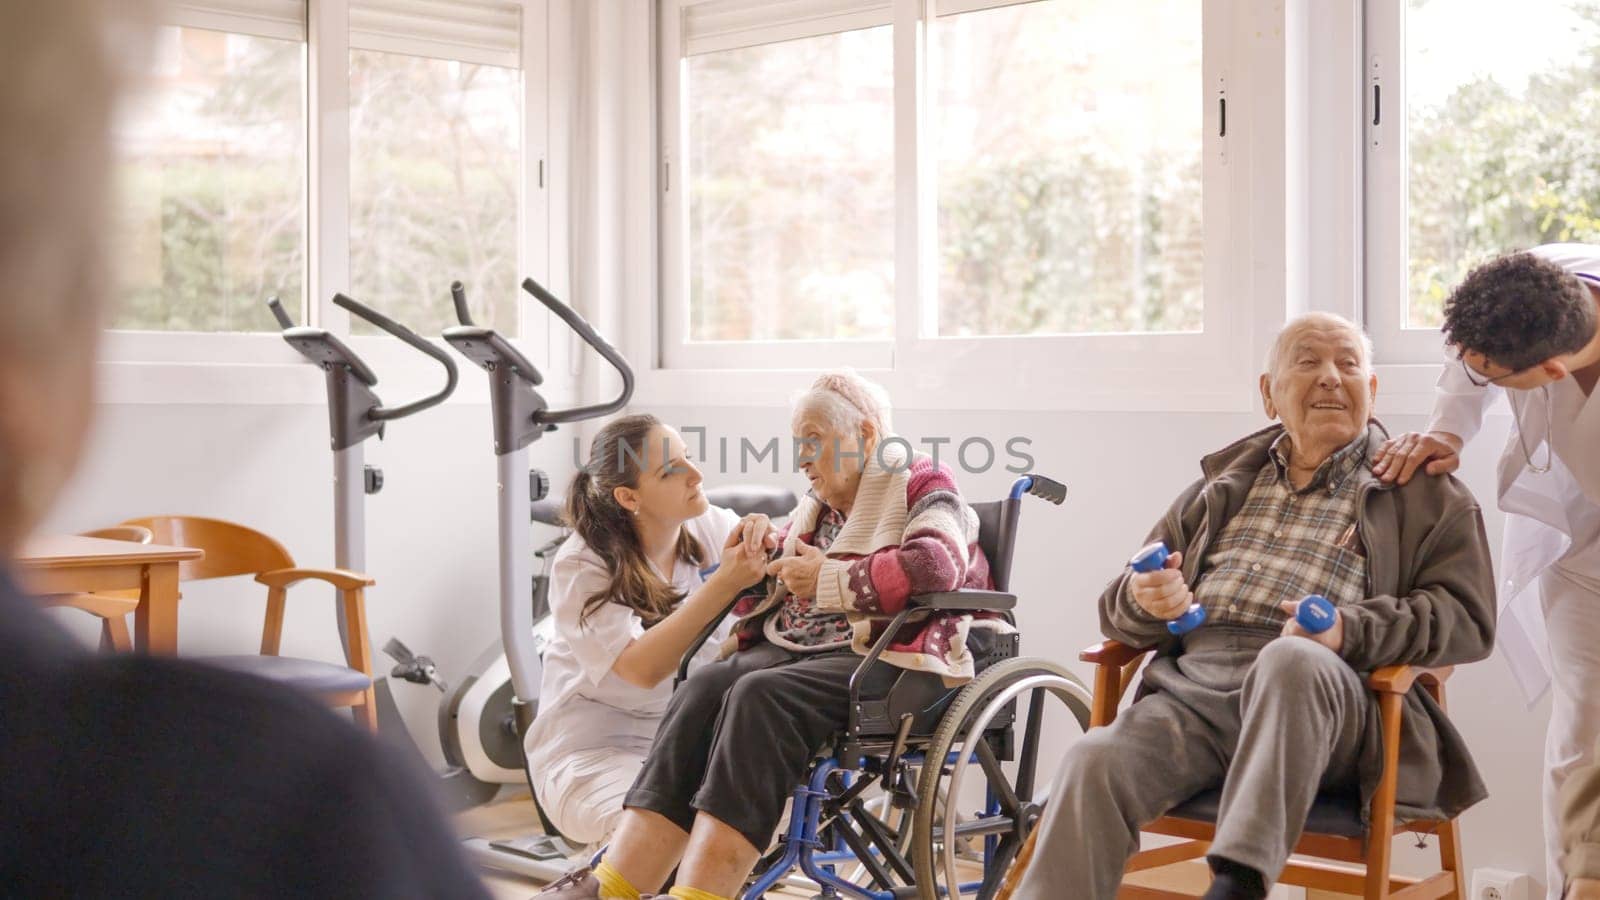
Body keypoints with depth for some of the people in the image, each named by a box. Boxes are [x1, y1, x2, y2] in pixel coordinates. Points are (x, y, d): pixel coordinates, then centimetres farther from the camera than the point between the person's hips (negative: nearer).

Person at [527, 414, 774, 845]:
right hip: (596, 752, -6)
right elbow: (643, 668, -27)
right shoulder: (581, 567, -15)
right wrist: (725, 583, -33)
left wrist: (761, 539, -27)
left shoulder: (710, 527, 0)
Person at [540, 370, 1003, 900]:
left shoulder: (921, 488, 4)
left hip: (881, 657, -6)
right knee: (704, 687, -24)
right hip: (791, 647, 7)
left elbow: (938, 564, -17)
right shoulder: (813, 509, 27)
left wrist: (828, 579, -12)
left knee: (760, 696, -33)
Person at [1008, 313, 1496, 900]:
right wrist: (1144, 601, 1)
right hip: (1193, 686, 3)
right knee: (1093, 762, -27)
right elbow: (1117, 608, 28)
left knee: (1292, 659, -39)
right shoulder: (1225, 483, 29)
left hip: (1325, 701, -3)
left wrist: (1350, 631, -14)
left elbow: (1467, 617, 4)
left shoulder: (1423, 492, 18)